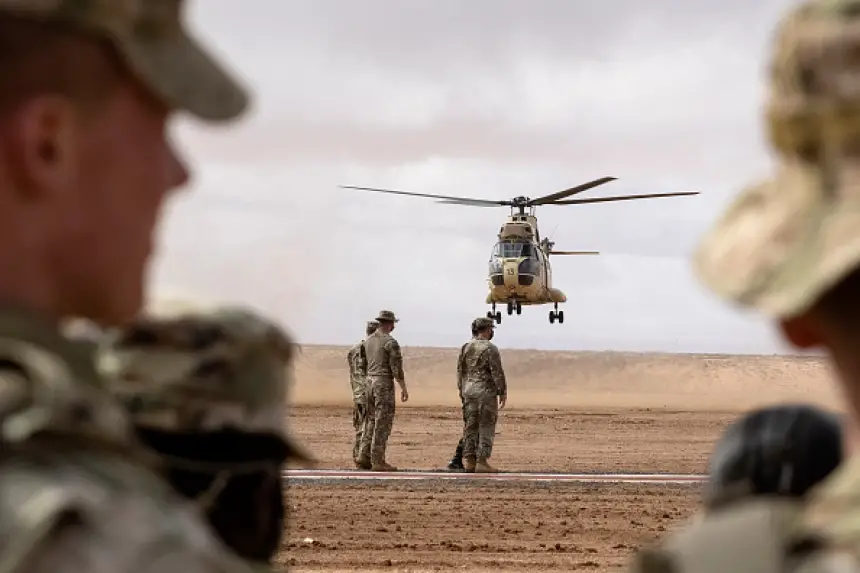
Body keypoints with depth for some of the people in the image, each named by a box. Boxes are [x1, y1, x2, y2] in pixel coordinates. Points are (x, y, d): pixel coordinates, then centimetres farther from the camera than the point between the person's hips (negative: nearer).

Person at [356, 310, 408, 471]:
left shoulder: (368, 341, 10)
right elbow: (397, 368, -16)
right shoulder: (390, 342, -13)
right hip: (384, 383, -8)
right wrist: (404, 388, -11)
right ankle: (378, 461, -5)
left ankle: (364, 456, 13)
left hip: (370, 382, 8)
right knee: (383, 423, -4)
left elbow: (362, 365, 14)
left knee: (372, 420, 16)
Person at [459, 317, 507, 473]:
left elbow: (460, 370, 11)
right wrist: (502, 393, -8)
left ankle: (469, 461, 8)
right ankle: (482, 462, -5)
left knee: (470, 427, 9)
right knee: (486, 428, -2)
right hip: (486, 391, -6)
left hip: (469, 391, 6)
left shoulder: (466, 347, 8)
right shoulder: (490, 348, -12)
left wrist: (462, 391, 18)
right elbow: (497, 372, -14)